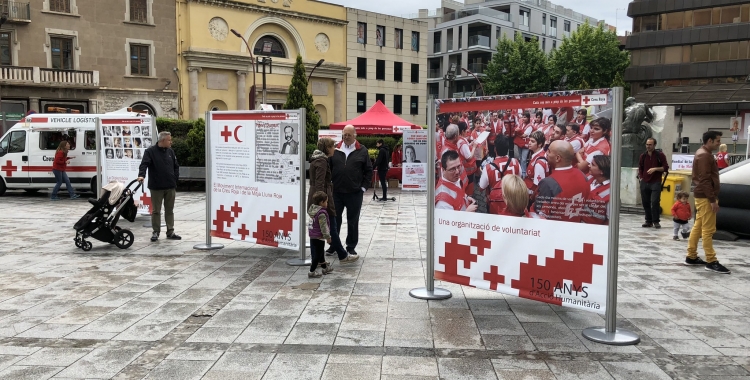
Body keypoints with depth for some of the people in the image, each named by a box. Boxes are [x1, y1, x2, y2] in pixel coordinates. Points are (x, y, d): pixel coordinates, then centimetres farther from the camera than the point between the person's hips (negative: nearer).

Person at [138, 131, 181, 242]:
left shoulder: (170, 152, 10)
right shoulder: (150, 152, -5)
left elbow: (176, 167, 15)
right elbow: (144, 164, -16)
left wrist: (175, 179, 4)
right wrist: (141, 175, -32)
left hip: (170, 187, 4)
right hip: (156, 187, -4)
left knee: (169, 210, 9)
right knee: (156, 211, 5)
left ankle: (170, 232, 16)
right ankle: (156, 232, 14)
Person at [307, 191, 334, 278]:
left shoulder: (312, 209, 5)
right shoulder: (322, 213, -22)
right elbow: (323, 226, -21)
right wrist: (327, 237, -13)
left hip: (312, 236, 9)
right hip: (319, 237, -9)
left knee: (320, 253, 20)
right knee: (317, 254, 0)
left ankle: (325, 267, 35)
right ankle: (312, 271, 4)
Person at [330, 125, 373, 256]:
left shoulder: (362, 151, 1)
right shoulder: (335, 150, 4)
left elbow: (369, 171, 3)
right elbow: (328, 169, 8)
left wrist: (363, 187, -2)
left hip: (355, 193, -1)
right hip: (336, 192, 2)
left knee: (353, 221, 7)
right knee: (335, 219, 9)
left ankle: (351, 247, 19)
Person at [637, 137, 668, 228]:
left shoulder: (660, 155, 0)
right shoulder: (643, 156, 10)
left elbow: (666, 168, 0)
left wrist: (655, 169, -14)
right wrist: (640, 177, 6)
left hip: (655, 183, -4)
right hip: (644, 183, 4)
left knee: (655, 202, -12)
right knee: (645, 202, 5)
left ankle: (656, 221, -1)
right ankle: (649, 221, 15)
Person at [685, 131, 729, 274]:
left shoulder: (703, 154, 17)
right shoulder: (705, 155, -16)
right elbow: (705, 180, -22)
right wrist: (713, 200, -22)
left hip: (702, 196, 11)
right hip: (706, 197, -11)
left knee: (698, 227, 12)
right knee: (708, 230, -8)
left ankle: (691, 257, 17)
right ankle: (711, 262, -5)